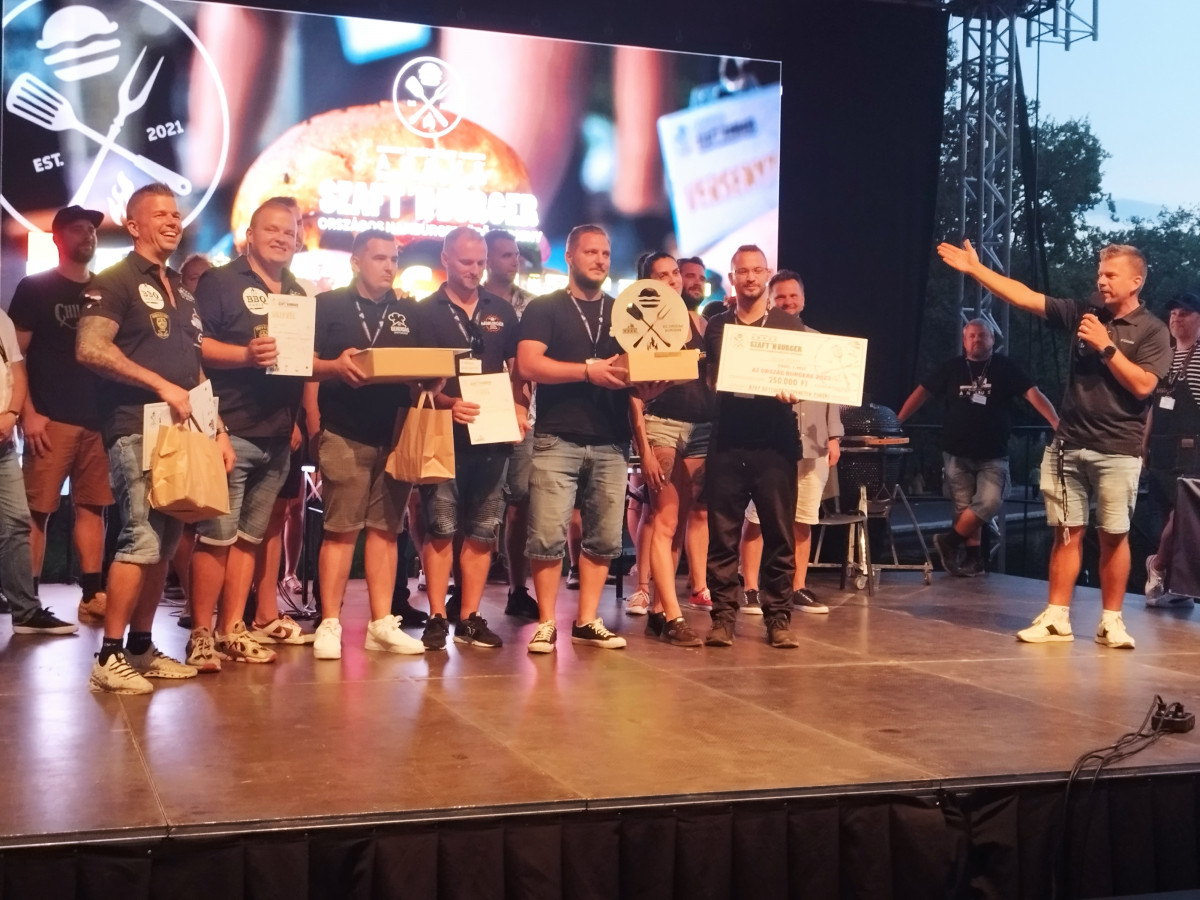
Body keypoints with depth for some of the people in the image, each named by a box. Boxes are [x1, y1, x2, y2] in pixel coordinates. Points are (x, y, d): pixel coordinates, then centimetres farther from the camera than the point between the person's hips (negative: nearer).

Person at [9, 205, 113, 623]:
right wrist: (27, 412, -11)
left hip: (100, 418, 4)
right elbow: (15, 354, 0)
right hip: (52, 418, -4)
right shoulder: (34, 287, 5)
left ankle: (92, 596, 6)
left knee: (92, 507, 4)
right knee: (37, 510, -6)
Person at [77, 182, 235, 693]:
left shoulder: (181, 291, 21)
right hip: (137, 431, -8)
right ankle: (109, 658, -9)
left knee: (164, 545, 8)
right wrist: (161, 385, -18)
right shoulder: (116, 281, -3)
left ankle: (142, 646, 16)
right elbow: (90, 349, -17)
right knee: (142, 541, -14)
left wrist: (217, 427, 15)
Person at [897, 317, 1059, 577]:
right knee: (965, 508, 3)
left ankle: (950, 541, 1)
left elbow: (1033, 393, -10)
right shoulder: (952, 368, 5)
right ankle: (973, 557, 15)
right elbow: (922, 392, 10)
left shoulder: (1005, 367, -1)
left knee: (990, 502, -15)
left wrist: (1057, 424, -23)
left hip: (993, 455, -1)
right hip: (957, 454, 1)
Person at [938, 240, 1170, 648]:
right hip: (1069, 445, 3)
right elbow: (1024, 297, 4)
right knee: (1067, 533, 5)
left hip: (1117, 451, -3)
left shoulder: (1152, 331, -2)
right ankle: (1057, 617, 9)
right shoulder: (1083, 313, 8)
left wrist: (1105, 346, -14)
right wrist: (975, 268, 0)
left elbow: (1142, 384, -14)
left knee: (1113, 536, 2)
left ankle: (1111, 620, 12)